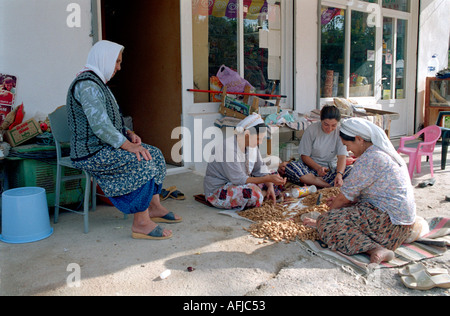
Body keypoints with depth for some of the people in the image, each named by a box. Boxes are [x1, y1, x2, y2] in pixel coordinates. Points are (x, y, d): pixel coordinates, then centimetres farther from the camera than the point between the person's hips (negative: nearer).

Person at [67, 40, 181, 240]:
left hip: (103, 148, 11)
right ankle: (141, 223, -20)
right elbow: (100, 126, -27)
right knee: (143, 162, -25)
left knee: (154, 154, 6)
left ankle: (155, 208, 13)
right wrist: (128, 146, -26)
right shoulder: (87, 85, -17)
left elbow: (109, 121, 21)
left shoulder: (97, 83, 18)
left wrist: (129, 134, 4)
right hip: (91, 154, -11)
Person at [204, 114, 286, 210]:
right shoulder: (229, 149, -29)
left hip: (236, 182, 9)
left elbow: (260, 169, 3)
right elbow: (240, 180, -28)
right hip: (217, 192, -8)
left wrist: (270, 186, -12)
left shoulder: (252, 144, -4)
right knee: (255, 193, -31)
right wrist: (268, 179, -29)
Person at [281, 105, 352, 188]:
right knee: (289, 167, -31)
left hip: (330, 170, 1)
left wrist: (339, 174, -34)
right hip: (311, 167, -1)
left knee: (350, 170, -28)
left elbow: (342, 157, -14)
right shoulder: (311, 130, -8)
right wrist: (318, 168, -24)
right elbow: (304, 156, -6)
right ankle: (329, 186, -34)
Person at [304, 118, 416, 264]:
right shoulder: (385, 152, 13)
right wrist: (339, 203, 16)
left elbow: (345, 196, -11)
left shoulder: (368, 159, -18)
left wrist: (321, 220, 2)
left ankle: (375, 249, -26)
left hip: (390, 222, -11)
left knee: (327, 222, -14)